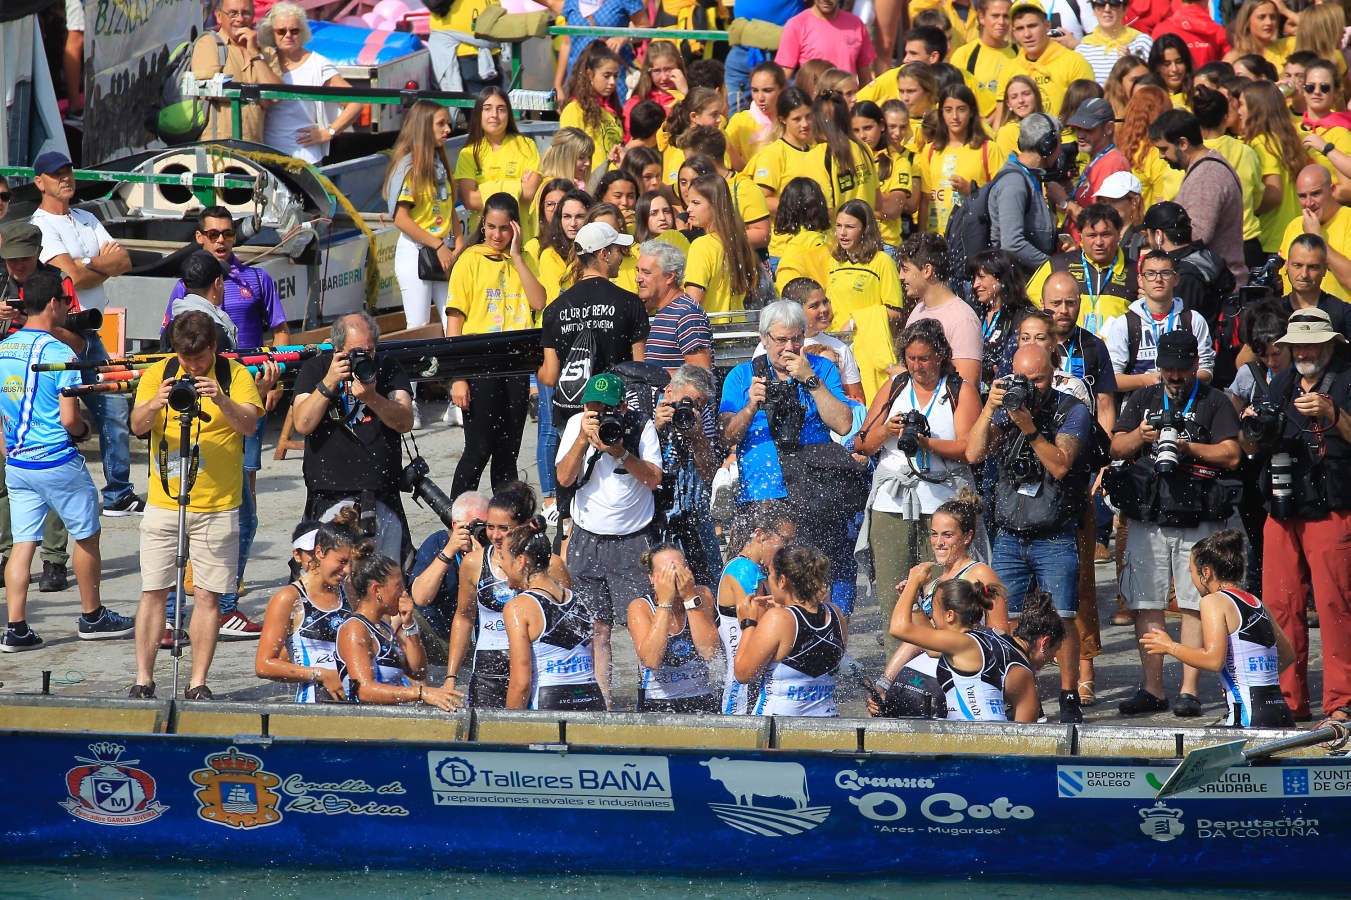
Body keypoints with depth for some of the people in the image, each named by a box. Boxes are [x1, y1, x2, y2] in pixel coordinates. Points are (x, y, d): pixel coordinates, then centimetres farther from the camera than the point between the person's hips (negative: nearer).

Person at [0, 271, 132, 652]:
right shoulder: (59, 353, -16)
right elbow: (68, 419, -18)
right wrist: (83, 429, 3)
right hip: (57, 461, -6)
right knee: (86, 535, 13)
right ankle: (92, 617, 23)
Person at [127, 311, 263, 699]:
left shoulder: (235, 375, -1)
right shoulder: (158, 374, 2)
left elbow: (249, 424, -14)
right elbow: (137, 425, -9)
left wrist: (222, 401, -33)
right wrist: (155, 404, -31)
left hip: (217, 506, -1)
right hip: (164, 503, 1)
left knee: (208, 595, 0)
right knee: (153, 591, 1)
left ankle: (198, 683, 6)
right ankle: (143, 680, 6)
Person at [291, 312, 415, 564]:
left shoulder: (388, 369, 7)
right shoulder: (315, 369, 5)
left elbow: (405, 423, -4)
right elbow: (303, 424, -6)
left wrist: (372, 398, -21)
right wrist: (329, 382, -16)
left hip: (382, 496, 2)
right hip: (329, 498, -2)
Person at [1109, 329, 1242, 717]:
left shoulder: (1214, 402, 7)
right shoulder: (1143, 399, 17)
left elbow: (1231, 455, -2)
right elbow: (1116, 449, 11)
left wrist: (1188, 447, -14)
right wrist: (1140, 436, -8)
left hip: (1198, 518, -3)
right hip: (1147, 516, 3)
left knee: (1194, 605, -4)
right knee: (1146, 604, 2)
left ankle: (1189, 690, -3)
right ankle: (1152, 689, 7)